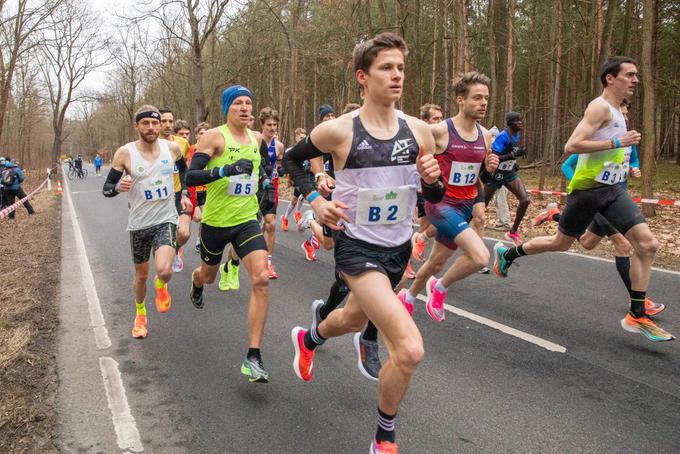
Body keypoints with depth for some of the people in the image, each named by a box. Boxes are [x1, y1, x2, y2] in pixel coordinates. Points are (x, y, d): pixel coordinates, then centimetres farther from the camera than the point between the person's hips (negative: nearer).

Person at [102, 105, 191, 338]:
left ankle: (160, 286, 16)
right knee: (141, 274, 15)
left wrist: (185, 194, 12)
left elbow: (183, 169, 19)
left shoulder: (172, 148, -4)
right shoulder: (125, 153, -10)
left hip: (166, 220, 0)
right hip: (139, 223, 0)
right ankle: (140, 314, 43)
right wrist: (119, 187, -28)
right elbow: (107, 189, -7)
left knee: (164, 270, -22)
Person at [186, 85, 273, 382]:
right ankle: (196, 284, 64)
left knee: (261, 279, -18)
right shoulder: (214, 136, -11)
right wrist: (226, 170, -32)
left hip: (247, 220, 3)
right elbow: (190, 177, -21)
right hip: (216, 221, -2)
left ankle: (253, 358, -14)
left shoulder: (257, 138, 6)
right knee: (208, 274, 21)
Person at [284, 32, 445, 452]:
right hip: (358, 248, -6)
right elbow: (292, 160, 3)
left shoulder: (418, 130, -5)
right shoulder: (339, 131, -15)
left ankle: (307, 340, 66)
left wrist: (433, 179, -18)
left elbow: (435, 198, 4)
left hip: (399, 248, 6)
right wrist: (315, 200, -11)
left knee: (355, 319, 30)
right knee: (410, 349, -20)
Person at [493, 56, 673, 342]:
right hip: (588, 190, -8)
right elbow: (571, 146, -24)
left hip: (613, 190, 8)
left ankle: (637, 316, 2)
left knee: (647, 245, -4)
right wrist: (617, 142, -24)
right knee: (561, 243, 7)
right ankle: (507, 253, 31)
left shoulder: (615, 111, 15)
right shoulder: (600, 107, -14)